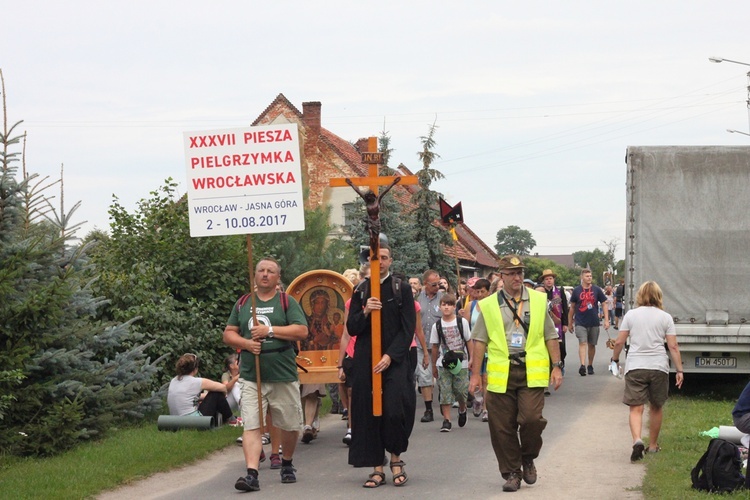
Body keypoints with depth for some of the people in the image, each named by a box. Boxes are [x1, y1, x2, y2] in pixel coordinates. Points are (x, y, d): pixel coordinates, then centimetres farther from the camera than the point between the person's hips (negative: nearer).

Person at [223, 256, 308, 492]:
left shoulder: (287, 302, 3)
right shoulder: (242, 304, 12)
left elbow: (302, 331, -8)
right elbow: (228, 333, 13)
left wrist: (269, 330, -14)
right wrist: (246, 343, -7)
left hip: (283, 375, -1)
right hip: (251, 376, 1)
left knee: (289, 425, 10)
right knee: (251, 426, -10)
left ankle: (287, 464, 32)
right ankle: (252, 474, -16)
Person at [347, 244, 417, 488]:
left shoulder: (402, 289, 3)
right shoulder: (360, 291, 10)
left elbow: (408, 328, -2)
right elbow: (351, 328, 6)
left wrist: (390, 356, -13)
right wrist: (365, 311, -13)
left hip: (395, 360, -3)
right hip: (365, 361, 3)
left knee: (395, 410, -15)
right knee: (369, 413, 0)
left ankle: (396, 458, 8)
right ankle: (377, 468, 7)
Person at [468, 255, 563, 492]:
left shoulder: (538, 301, 9)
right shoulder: (489, 305, 7)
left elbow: (550, 337, 11)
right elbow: (480, 341, 7)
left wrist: (556, 367, 6)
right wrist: (475, 373, 3)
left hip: (532, 373, 0)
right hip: (501, 373, 1)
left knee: (531, 419, -14)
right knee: (503, 426, 2)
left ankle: (528, 459, 14)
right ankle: (511, 473, 16)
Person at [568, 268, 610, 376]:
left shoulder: (596, 290, 3)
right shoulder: (576, 290, 2)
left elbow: (604, 305, 6)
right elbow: (572, 307, 9)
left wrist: (606, 320, -3)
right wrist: (570, 322, 10)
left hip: (594, 323, 2)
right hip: (580, 323, -2)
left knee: (592, 344, 10)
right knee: (582, 343, -15)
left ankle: (590, 366, 23)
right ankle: (583, 365, -24)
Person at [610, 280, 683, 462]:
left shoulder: (631, 315, 4)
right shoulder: (665, 317, 3)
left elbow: (619, 342, 4)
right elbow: (673, 347, -1)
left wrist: (615, 359, 21)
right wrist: (679, 370, 4)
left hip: (635, 367, -1)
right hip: (659, 367, 1)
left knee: (636, 408, -2)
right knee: (656, 407, 17)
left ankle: (637, 440, -26)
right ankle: (653, 445, 27)